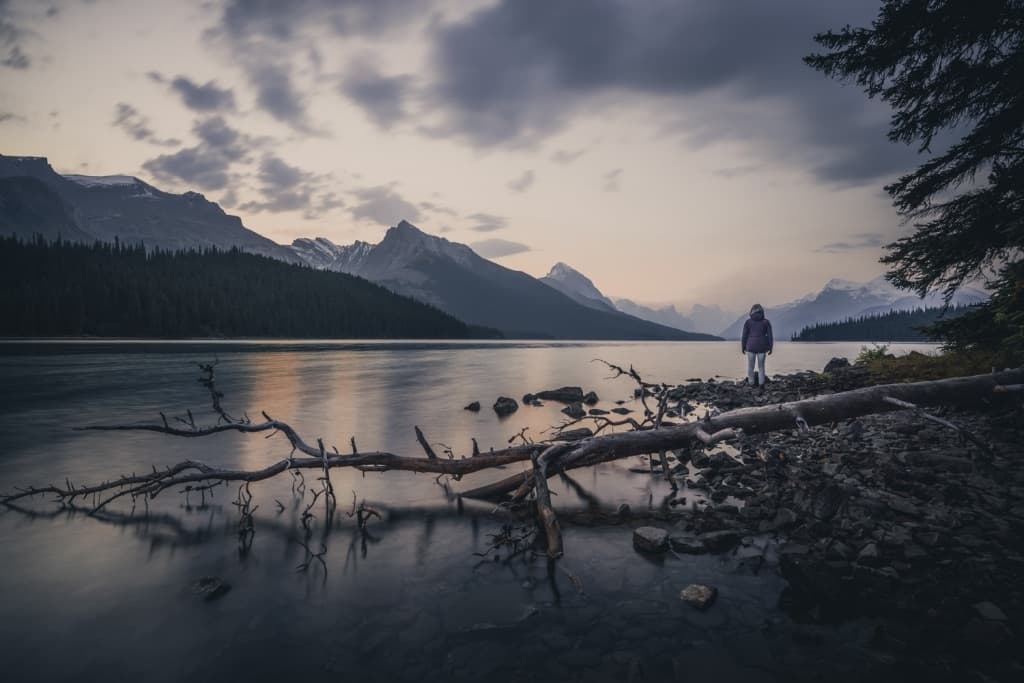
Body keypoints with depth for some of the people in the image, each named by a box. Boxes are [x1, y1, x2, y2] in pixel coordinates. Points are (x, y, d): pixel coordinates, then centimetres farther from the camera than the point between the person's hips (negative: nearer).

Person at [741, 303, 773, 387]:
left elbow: (744, 336, -3)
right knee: (761, 366, 11)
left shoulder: (748, 321, -2)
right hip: (762, 346, 1)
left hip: (751, 346, -1)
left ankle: (751, 384, 9)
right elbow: (770, 336, 0)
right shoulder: (766, 322, 1)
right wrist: (770, 348, 6)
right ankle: (761, 384, 7)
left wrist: (743, 347, 6)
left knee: (750, 366, 9)